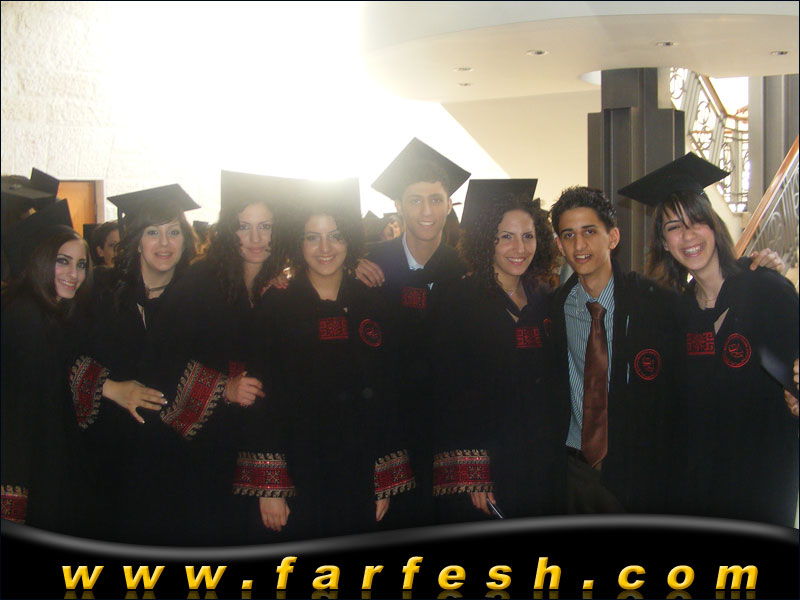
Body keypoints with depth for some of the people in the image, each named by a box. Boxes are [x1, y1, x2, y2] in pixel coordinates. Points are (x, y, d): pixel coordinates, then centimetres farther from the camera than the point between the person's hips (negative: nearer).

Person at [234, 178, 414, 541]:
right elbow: (264, 399, -5)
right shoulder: (276, 307, -1)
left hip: (360, 481, 2)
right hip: (298, 479, -2)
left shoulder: (372, 307, 6)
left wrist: (386, 482, 3)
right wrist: (268, 487, -11)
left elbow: (386, 398, 7)